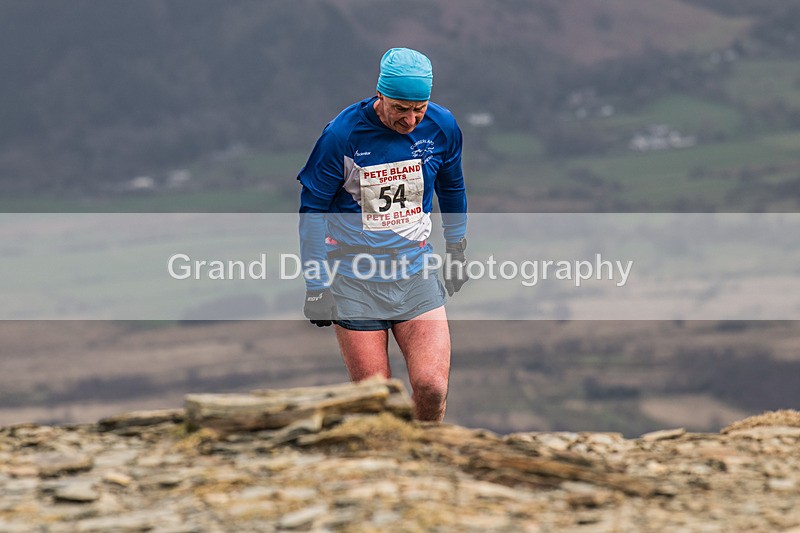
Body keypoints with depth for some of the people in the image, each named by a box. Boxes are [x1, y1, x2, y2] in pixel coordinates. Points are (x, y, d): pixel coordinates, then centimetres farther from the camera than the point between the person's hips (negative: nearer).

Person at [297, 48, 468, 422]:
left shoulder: (441, 127, -3)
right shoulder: (343, 134, -13)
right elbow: (313, 209, -4)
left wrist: (457, 249, 26)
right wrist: (317, 285, -5)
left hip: (416, 276, 2)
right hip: (353, 279, -2)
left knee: (431, 387, -13)